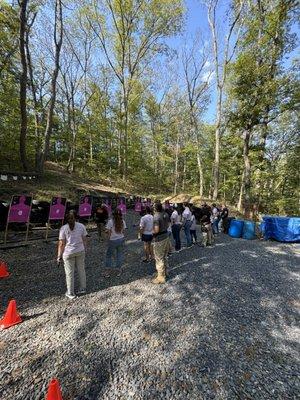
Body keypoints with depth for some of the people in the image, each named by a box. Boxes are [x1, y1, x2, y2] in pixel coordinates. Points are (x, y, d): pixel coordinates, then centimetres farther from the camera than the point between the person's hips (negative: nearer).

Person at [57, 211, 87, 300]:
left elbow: (61, 244, -8)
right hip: (80, 251, 2)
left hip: (68, 253, -2)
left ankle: (70, 293, 27)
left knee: (69, 273, 13)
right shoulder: (81, 226, -4)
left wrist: (59, 256, 1)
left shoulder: (63, 228, -9)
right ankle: (83, 289, 35)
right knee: (81, 270, 19)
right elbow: (84, 240, 0)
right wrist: (85, 250, 14)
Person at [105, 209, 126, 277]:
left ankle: (108, 271, 20)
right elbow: (123, 231, 2)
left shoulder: (110, 221, -14)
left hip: (113, 240, -3)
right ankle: (119, 271, 25)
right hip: (121, 239, 3)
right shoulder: (123, 221, -4)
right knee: (120, 255, 15)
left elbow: (109, 232, -10)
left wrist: (109, 240, 3)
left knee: (109, 255, 15)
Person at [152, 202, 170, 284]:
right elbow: (168, 224, 12)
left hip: (159, 239, -8)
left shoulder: (156, 217, -24)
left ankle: (161, 277, 18)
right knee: (165, 257, 23)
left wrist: (152, 232, -7)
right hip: (166, 236, 8)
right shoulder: (165, 214, -1)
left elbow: (156, 230, -27)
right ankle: (165, 272, 40)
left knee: (159, 259, 6)